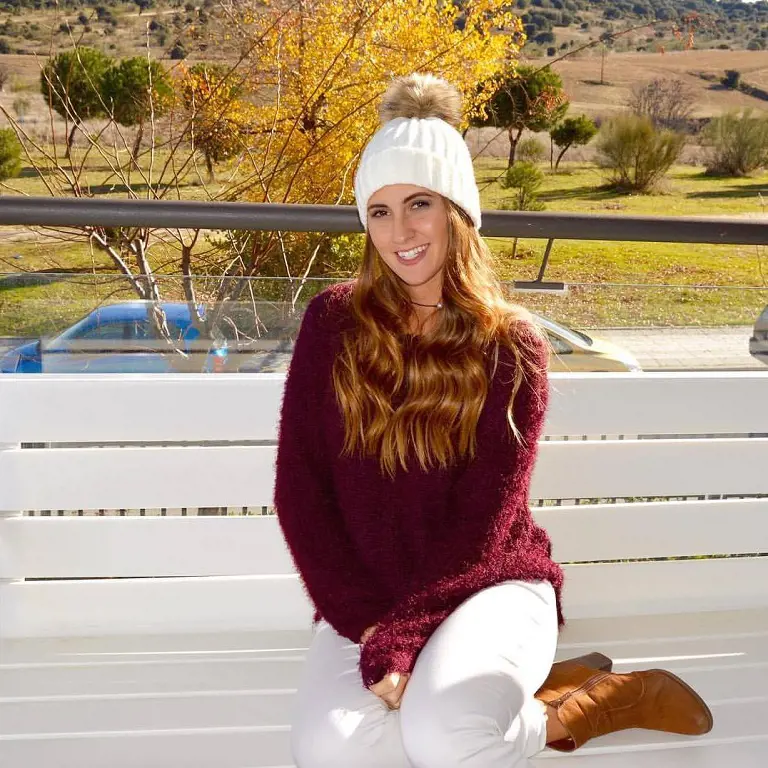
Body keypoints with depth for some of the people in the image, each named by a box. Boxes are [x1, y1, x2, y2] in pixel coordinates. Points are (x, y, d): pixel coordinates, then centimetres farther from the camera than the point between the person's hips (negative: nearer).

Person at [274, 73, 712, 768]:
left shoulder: (511, 347, -7)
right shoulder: (333, 324, -2)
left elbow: (483, 522, -11)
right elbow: (299, 489, -2)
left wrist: (401, 642, -21)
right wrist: (363, 622, -11)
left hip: (489, 583, -2)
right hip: (368, 597, 3)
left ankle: (568, 708, 0)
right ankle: (489, 696, 0)